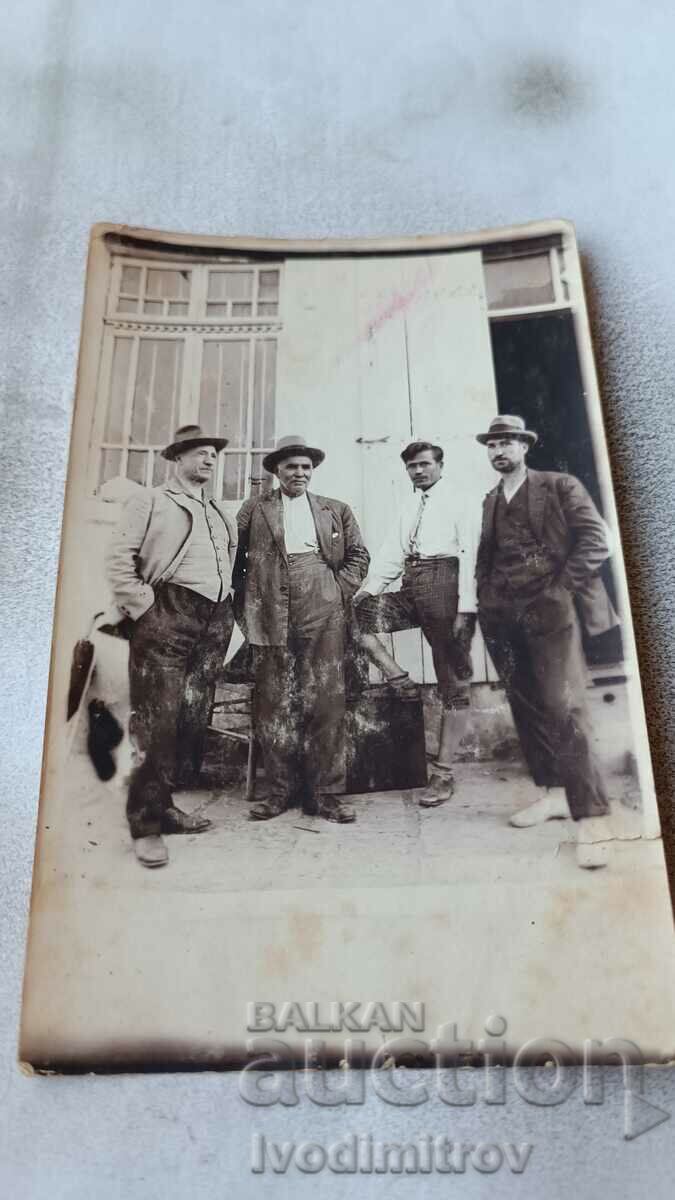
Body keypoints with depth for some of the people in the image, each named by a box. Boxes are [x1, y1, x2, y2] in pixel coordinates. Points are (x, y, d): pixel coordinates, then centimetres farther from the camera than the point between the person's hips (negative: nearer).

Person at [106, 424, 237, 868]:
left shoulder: (221, 514, 23)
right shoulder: (151, 501, 6)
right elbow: (119, 558, -2)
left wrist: (229, 611, 11)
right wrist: (142, 608, -9)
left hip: (215, 623, 6)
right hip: (166, 619, -6)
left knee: (194, 722, 6)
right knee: (159, 722, -9)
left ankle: (165, 805, 18)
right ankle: (145, 824, -2)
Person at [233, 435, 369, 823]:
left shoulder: (336, 510, 18)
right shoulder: (254, 509, 13)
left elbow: (358, 555, 15)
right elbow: (235, 558, 9)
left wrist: (340, 591, 2)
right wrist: (245, 606, 1)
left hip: (323, 614, 1)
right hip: (272, 613, 0)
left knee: (326, 700, -2)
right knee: (275, 702, 2)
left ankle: (327, 793, 4)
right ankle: (281, 790, 12)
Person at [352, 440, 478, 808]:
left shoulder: (458, 502, 3)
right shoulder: (408, 509, 21)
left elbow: (469, 554, -6)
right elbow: (391, 555, 13)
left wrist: (465, 609, -16)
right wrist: (368, 589, -3)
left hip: (444, 584, -6)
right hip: (410, 590, 6)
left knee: (452, 682, -4)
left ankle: (443, 773, 0)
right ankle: (396, 677, -2)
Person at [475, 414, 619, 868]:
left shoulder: (560, 486, 3)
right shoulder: (490, 500, 19)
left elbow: (595, 540, -5)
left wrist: (562, 588, -10)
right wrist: (486, 600, 7)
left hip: (549, 609, -6)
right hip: (504, 615, 6)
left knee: (563, 707, -14)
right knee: (527, 707, 8)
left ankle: (591, 817, -11)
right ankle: (555, 793, 20)